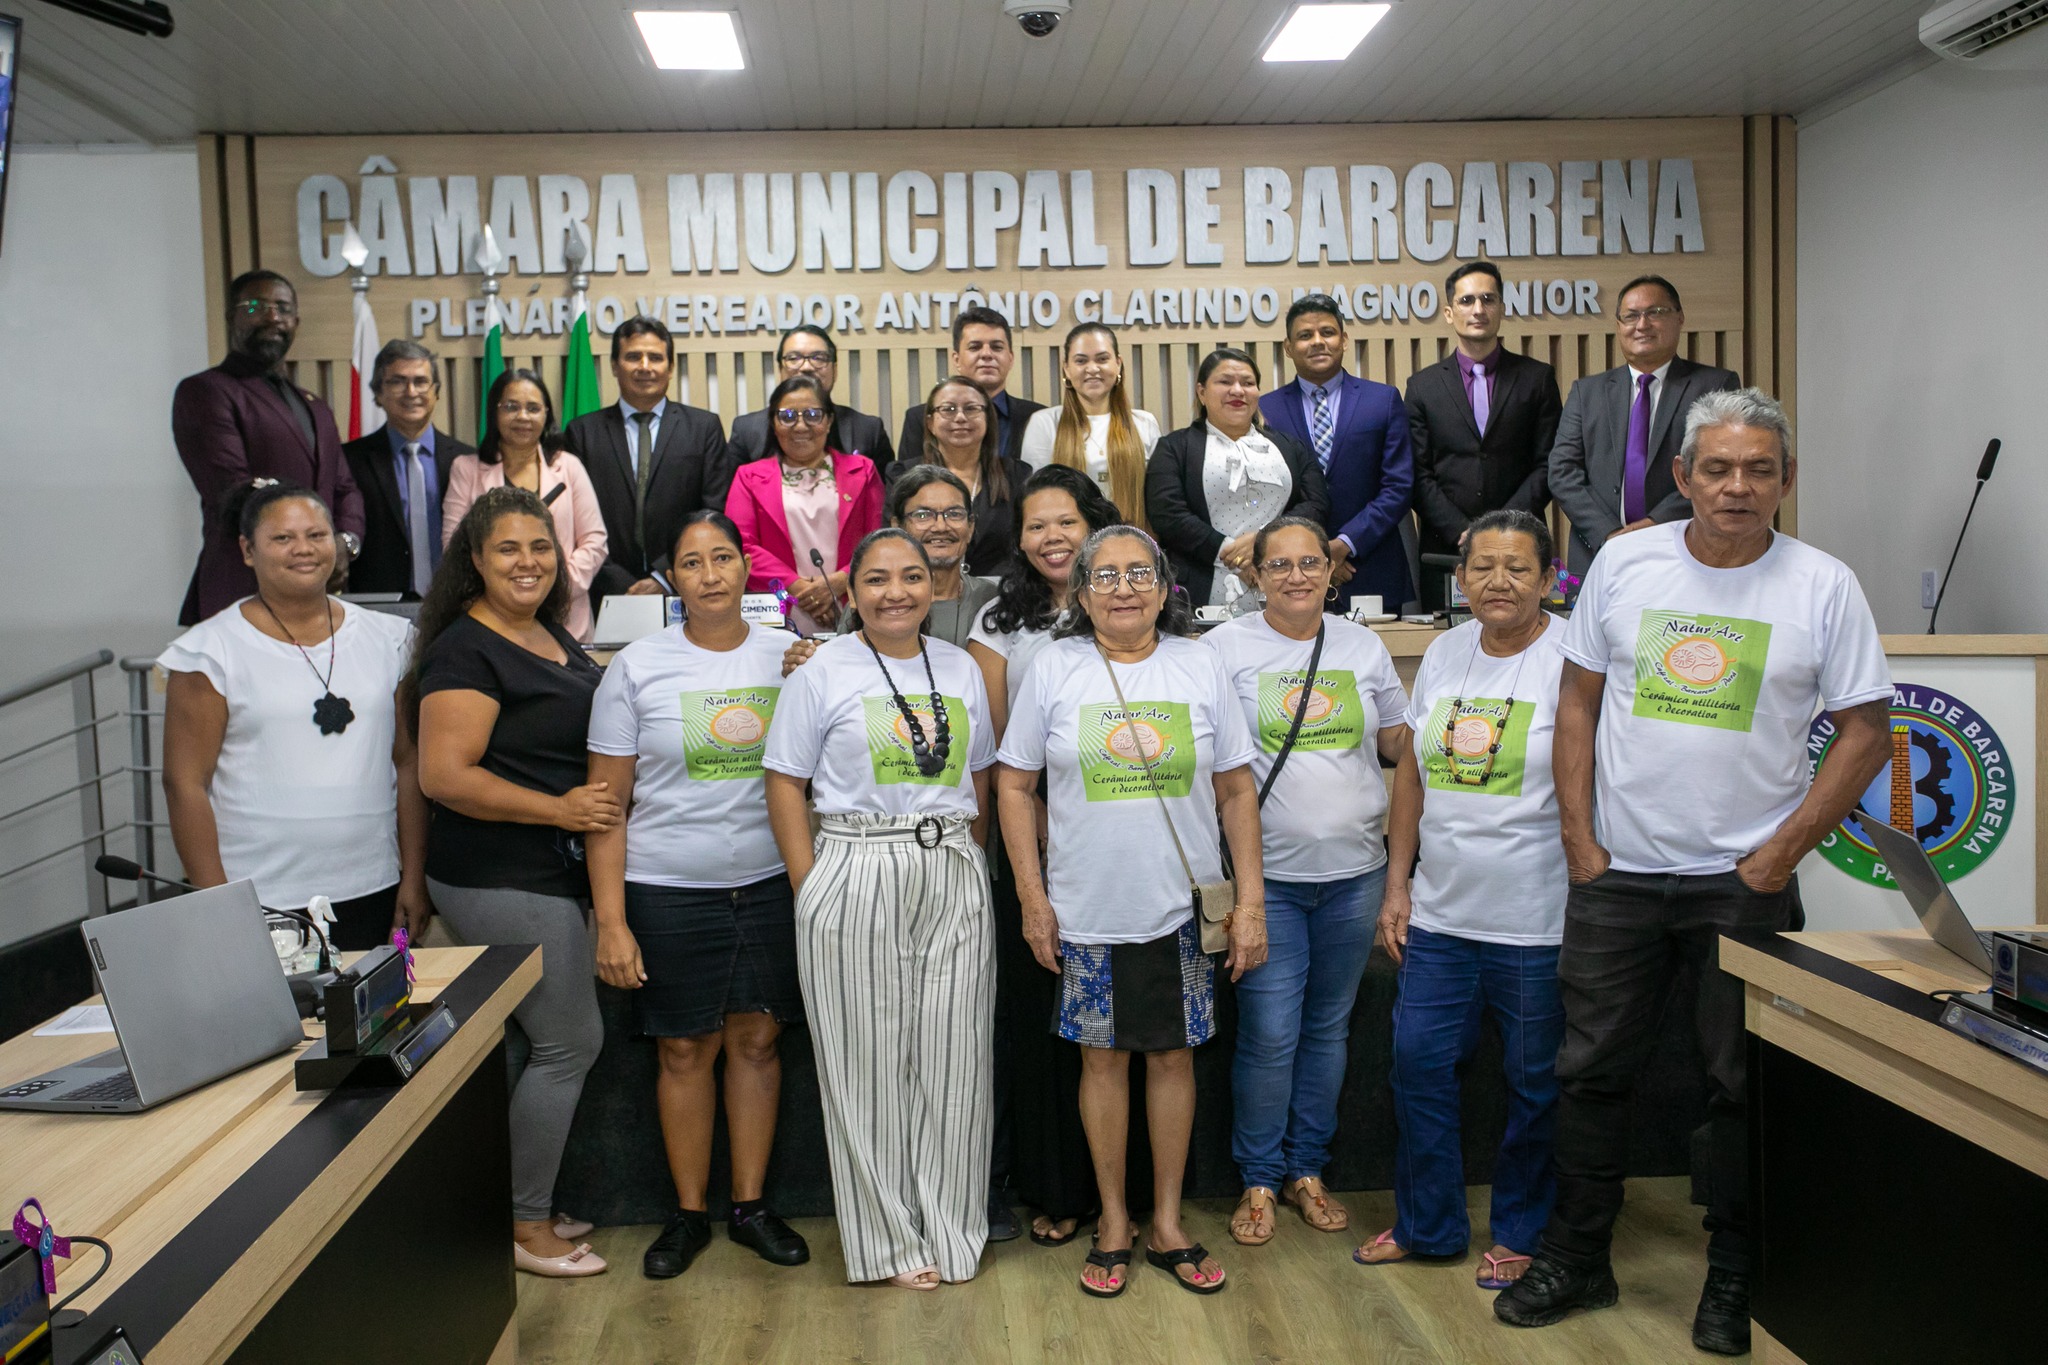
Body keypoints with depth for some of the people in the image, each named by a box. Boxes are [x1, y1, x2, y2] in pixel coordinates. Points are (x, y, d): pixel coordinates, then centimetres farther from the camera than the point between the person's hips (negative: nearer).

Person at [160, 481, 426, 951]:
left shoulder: (386, 639, 8)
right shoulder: (213, 651, -2)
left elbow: (409, 764, 8)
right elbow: (185, 784, -4)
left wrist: (414, 878, 4)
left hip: (372, 894, 3)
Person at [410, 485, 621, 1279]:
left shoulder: (552, 635, 12)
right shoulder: (465, 651, -15)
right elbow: (444, 775, -23)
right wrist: (559, 808, -21)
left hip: (548, 873, 9)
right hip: (499, 881, -9)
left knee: (559, 1042, 15)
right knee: (570, 1042, -2)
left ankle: (527, 1209, 30)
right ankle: (523, 1227, 14)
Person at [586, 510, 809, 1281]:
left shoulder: (788, 656, 3)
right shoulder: (637, 668, -3)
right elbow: (606, 803, -3)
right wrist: (610, 920, -9)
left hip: (771, 882, 2)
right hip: (668, 890, -2)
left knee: (757, 1039, 9)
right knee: (685, 1049, 7)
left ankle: (751, 1205, 25)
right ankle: (689, 1214, 25)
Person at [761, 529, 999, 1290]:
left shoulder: (960, 669, 10)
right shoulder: (823, 673, -1)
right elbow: (785, 785, -2)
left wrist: (967, 863, 9)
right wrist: (813, 890, -8)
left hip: (953, 879, 3)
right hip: (854, 878, -3)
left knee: (953, 1055, 7)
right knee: (868, 1060, 5)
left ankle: (950, 1227, 24)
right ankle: (889, 1241, 20)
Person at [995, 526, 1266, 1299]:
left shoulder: (1200, 667, 1)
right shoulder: (1054, 669, -1)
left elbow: (1236, 791, 4)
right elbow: (1014, 786, 2)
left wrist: (1251, 900, -1)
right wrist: (1032, 899, -3)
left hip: (1182, 908, 1)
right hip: (1088, 911, -1)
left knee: (1173, 1056, 10)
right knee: (1103, 1058, 9)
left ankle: (1167, 1223, 25)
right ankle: (1113, 1221, 25)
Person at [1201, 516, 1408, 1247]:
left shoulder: (1362, 646, 9)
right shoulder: (1224, 648, -2)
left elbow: (1399, 742, 16)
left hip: (1355, 870, 4)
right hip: (1267, 874, -3)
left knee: (1328, 1028, 13)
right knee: (1269, 1036, -3)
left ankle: (1307, 1170, 28)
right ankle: (1259, 1181, 15)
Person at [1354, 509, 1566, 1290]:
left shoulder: (1572, 659, -9)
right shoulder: (1444, 654, 8)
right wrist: (1397, 882, 11)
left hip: (1536, 922, -5)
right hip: (1440, 912, 5)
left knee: (1533, 1083, 10)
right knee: (1419, 1063, 10)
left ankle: (1518, 1233, 29)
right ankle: (1426, 1224, 28)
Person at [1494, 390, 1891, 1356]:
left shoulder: (1823, 586, -3)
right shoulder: (1624, 563, 2)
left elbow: (1866, 733, 0)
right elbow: (1579, 702, 6)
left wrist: (1783, 852, -7)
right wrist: (1579, 838, 0)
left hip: (1746, 881, -1)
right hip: (1618, 874, 2)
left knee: (1745, 1085, 9)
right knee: (1592, 1071, 10)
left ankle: (1734, 1280, 27)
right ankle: (1576, 1260, 26)